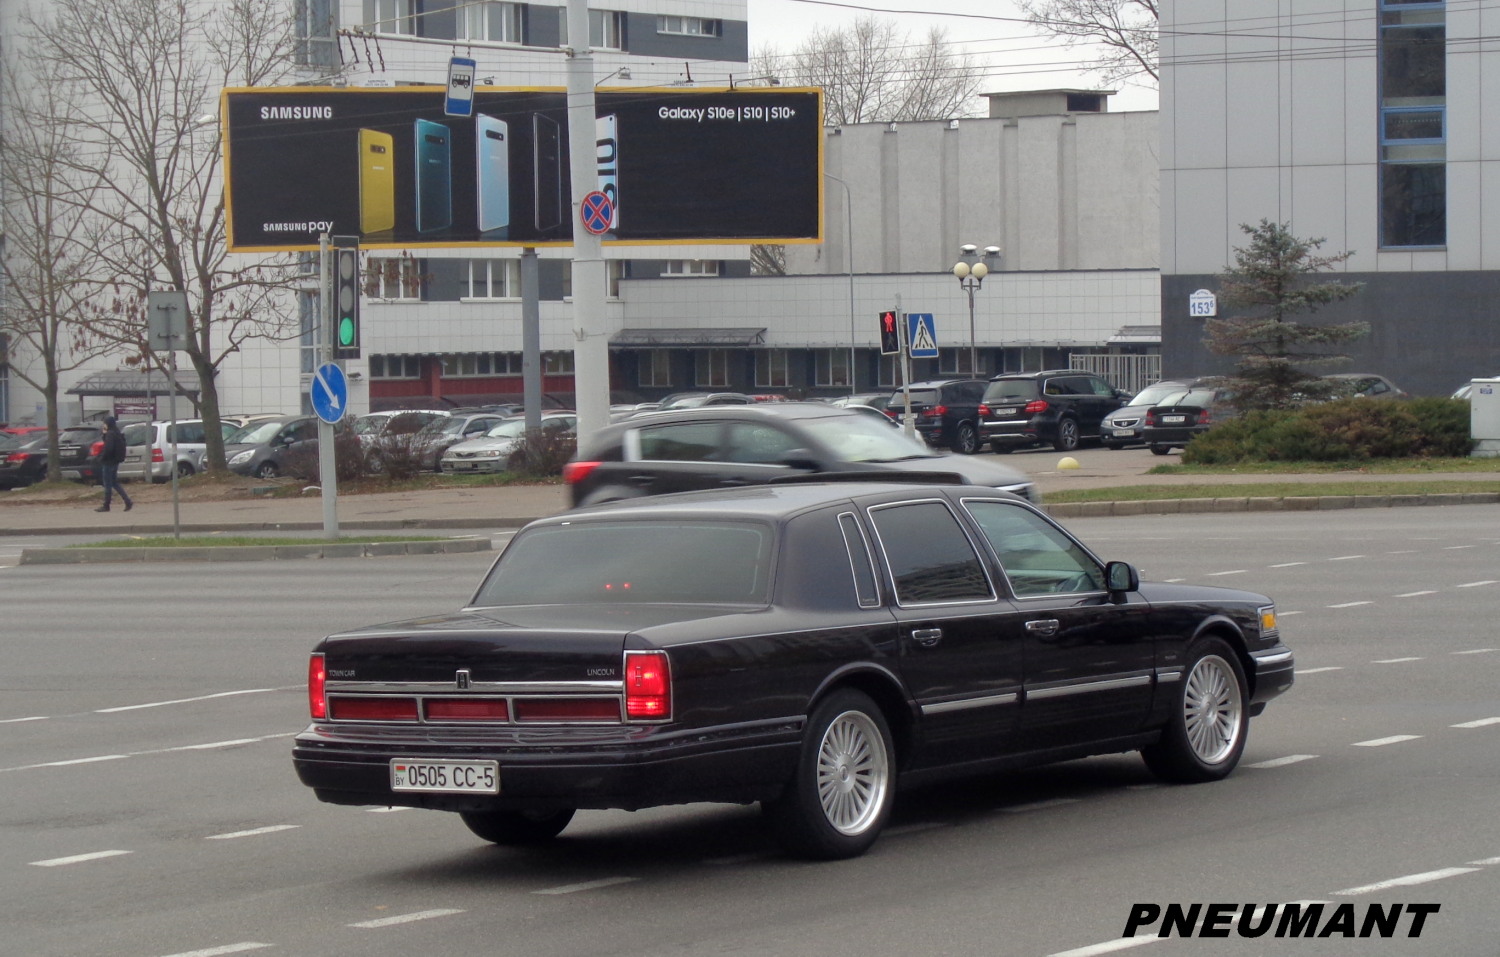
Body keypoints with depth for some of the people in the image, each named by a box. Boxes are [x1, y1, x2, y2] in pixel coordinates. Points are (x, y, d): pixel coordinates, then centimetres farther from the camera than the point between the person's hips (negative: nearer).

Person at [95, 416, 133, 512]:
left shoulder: (111, 434, -16)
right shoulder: (117, 433, 13)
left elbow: (108, 448, -24)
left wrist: (102, 458, -12)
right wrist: (104, 434, 7)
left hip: (109, 461, -10)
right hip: (115, 461, 10)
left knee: (107, 484, -2)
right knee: (115, 483, 15)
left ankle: (106, 506, 4)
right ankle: (128, 502, 8)